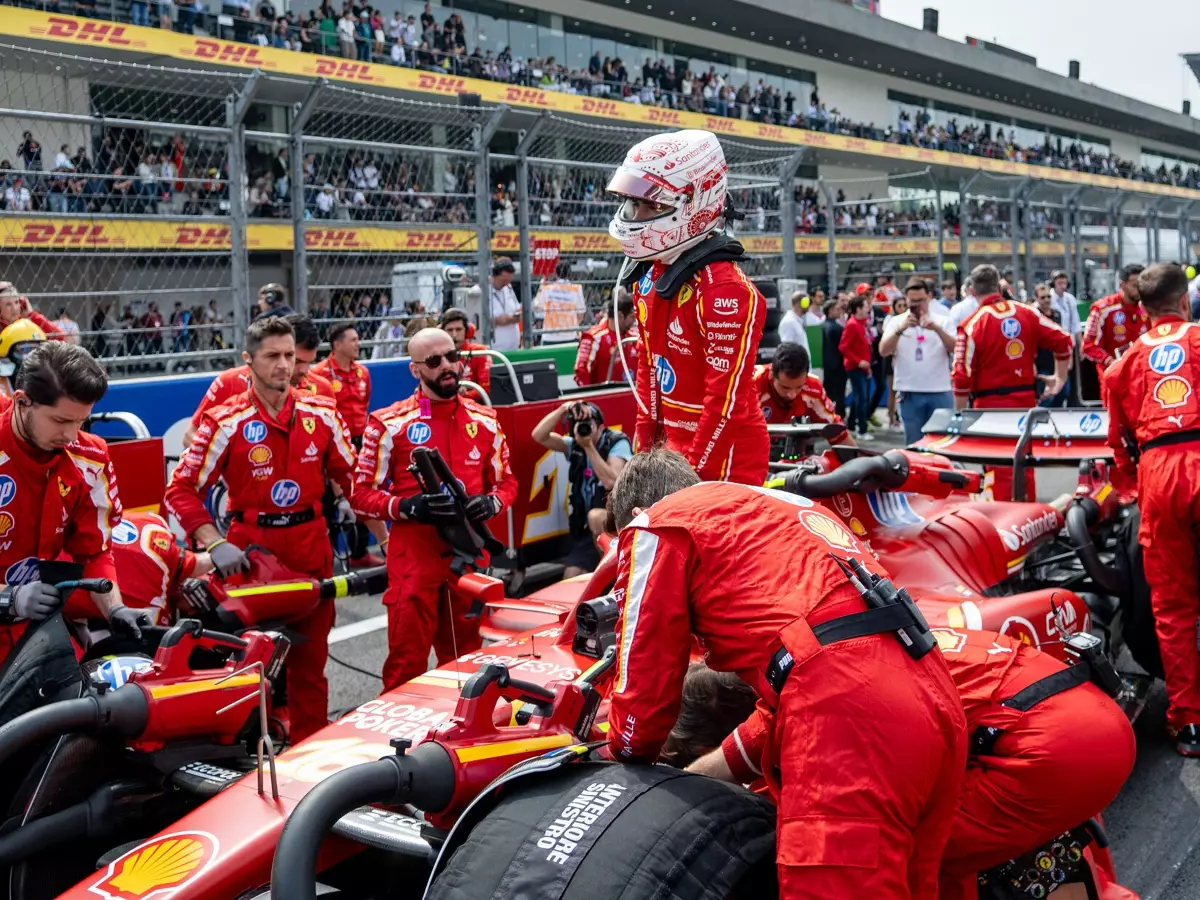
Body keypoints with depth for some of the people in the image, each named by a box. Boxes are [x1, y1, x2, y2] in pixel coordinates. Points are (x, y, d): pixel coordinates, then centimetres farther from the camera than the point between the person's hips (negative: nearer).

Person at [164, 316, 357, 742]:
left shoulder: (322, 414, 4)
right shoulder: (225, 422, -7)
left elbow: (346, 469, 19)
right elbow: (181, 489, -10)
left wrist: (345, 498, 2)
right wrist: (214, 544, -19)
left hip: (312, 550, 3)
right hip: (251, 551, -3)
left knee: (310, 660, 10)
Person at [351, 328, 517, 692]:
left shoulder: (485, 422, 8)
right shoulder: (390, 425, -5)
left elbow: (506, 481, 16)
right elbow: (361, 493, -4)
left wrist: (490, 503, -7)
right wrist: (408, 507, -21)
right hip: (413, 556, -4)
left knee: (465, 660, 15)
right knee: (406, 663, -1)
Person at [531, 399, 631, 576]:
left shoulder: (617, 443, -10)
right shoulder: (574, 445, 6)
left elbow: (611, 481, -24)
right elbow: (539, 436, -6)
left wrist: (589, 447, -23)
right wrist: (562, 409, -16)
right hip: (587, 528, 5)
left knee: (596, 517, -38)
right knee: (570, 580, -5)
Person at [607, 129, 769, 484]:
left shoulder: (723, 289, -22)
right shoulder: (650, 275, 7)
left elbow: (727, 399, -22)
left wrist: (698, 476, -19)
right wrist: (644, 443, 14)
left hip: (724, 458, -9)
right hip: (674, 447, 9)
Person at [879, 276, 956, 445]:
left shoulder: (942, 320, 5)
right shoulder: (896, 321, 5)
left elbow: (956, 349, -7)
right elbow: (883, 351, -7)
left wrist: (937, 328, -20)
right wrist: (900, 329, -20)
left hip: (940, 392, 0)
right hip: (909, 393, 0)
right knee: (914, 443, 6)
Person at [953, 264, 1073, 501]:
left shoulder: (972, 324, -11)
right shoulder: (1027, 313, 2)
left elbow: (963, 376, -13)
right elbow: (1063, 341, 6)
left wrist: (959, 414, -3)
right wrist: (1060, 378, 18)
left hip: (991, 403, -4)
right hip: (1026, 399, 4)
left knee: (1001, 467, 4)